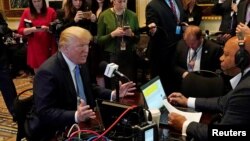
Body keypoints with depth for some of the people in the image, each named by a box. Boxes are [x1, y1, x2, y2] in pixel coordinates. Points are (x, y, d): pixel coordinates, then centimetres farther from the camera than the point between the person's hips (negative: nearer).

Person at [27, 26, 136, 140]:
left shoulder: (80, 62, 3)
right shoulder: (48, 72, -21)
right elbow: (44, 112, -23)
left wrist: (113, 94, 2)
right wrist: (76, 116, -36)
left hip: (84, 124, 8)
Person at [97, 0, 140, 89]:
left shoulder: (132, 15, 5)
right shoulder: (104, 16, -1)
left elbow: (137, 39, 11)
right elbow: (99, 40, -1)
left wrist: (131, 34, -10)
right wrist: (113, 34, -15)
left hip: (129, 57, 2)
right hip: (111, 57, -2)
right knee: (112, 87, -2)